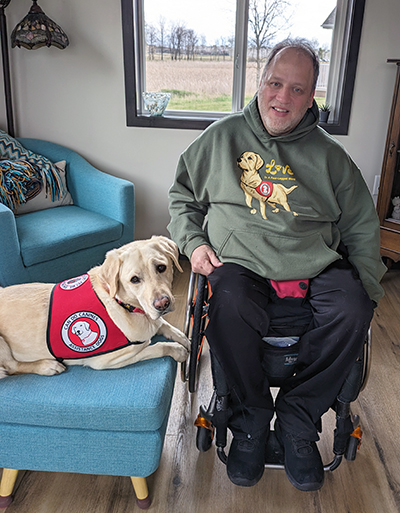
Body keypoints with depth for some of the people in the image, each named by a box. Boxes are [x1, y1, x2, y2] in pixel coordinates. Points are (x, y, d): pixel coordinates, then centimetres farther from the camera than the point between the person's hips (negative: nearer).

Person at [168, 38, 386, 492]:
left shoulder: (329, 155, 11)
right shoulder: (222, 136, 11)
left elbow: (363, 228, 15)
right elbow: (182, 193, 18)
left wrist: (366, 286, 1)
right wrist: (193, 242, 2)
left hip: (317, 266, 2)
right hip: (241, 263, -1)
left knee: (353, 311, -28)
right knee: (228, 305, -34)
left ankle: (297, 419, -4)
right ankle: (251, 419, -7)